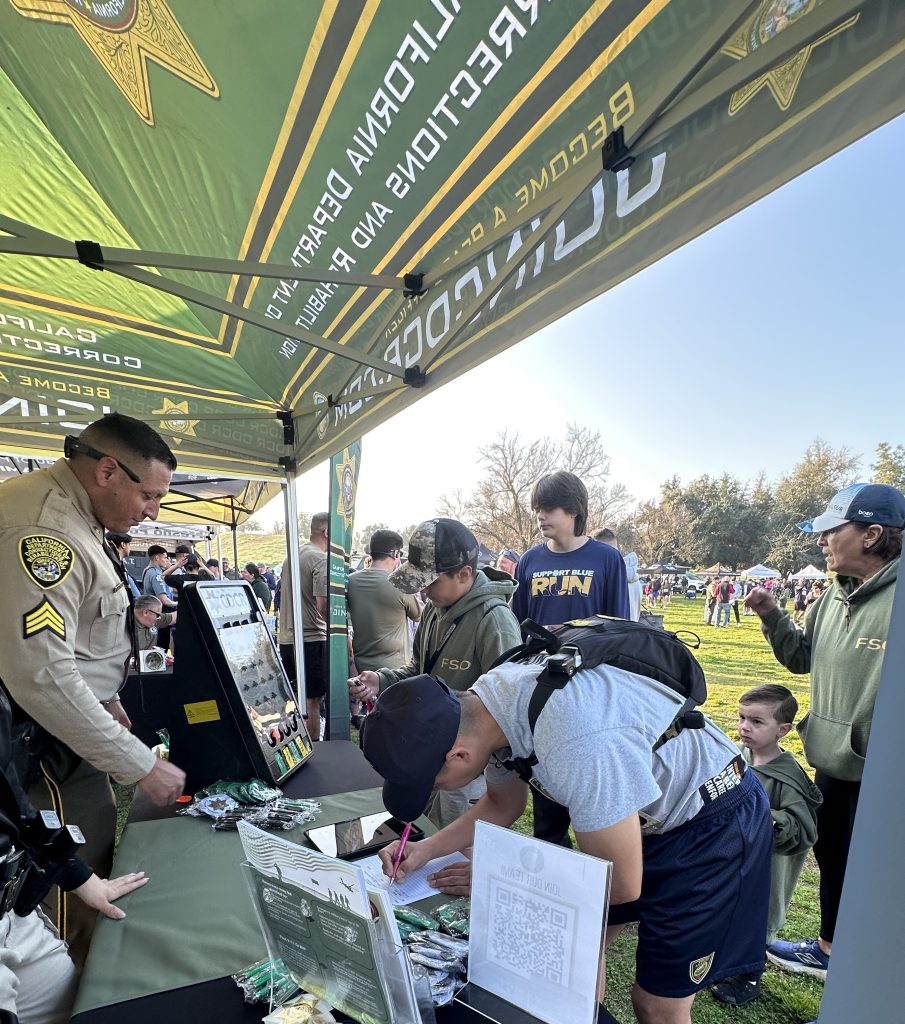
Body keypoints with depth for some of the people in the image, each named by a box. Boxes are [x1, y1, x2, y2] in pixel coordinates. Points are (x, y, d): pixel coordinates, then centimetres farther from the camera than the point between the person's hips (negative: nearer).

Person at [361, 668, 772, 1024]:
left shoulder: (574, 743, -40)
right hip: (640, 814, 7)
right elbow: (503, 805, 6)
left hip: (714, 825, -6)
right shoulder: (485, 700, -15)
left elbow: (621, 885, -22)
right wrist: (426, 849, -5)